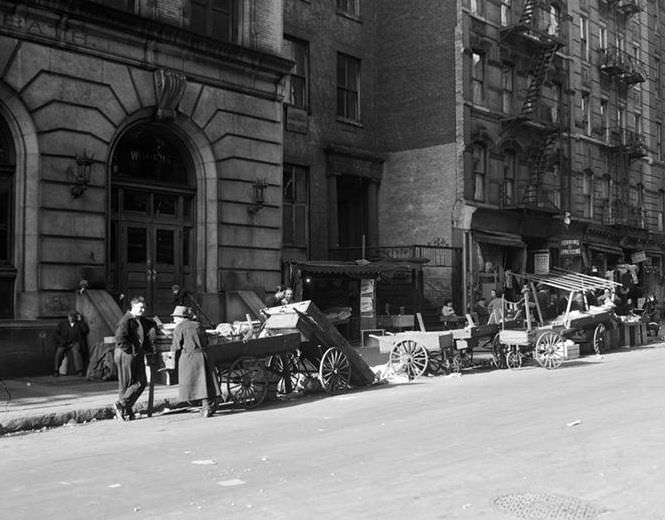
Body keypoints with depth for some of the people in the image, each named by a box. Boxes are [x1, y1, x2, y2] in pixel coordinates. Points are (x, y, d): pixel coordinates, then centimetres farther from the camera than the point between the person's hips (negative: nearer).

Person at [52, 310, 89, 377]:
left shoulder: (79, 324, 13)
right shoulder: (62, 323, 14)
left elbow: (86, 330, -4)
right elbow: (55, 334, 9)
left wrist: (80, 321, -4)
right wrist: (62, 341, -6)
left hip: (75, 343, -1)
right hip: (63, 343, 1)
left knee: (75, 350, -33)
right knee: (59, 350, -30)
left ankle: (79, 370, -37)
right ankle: (56, 370, -24)